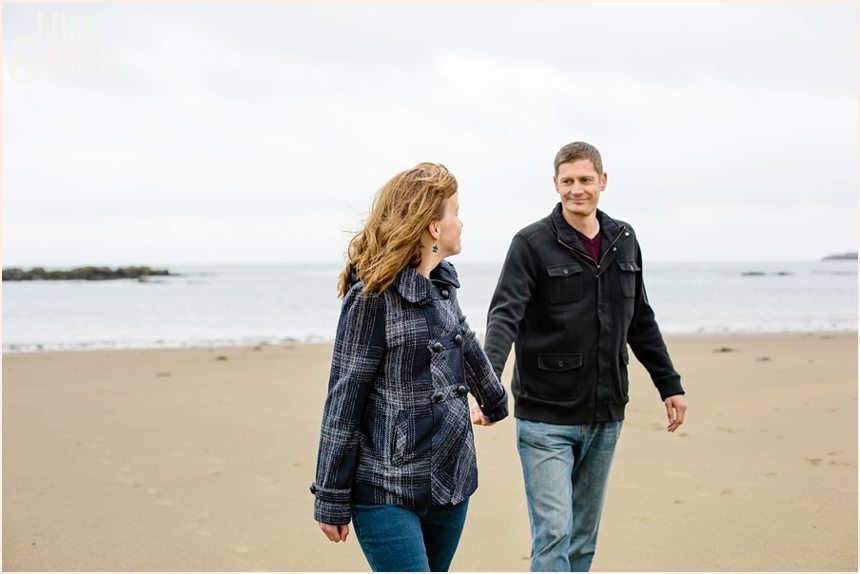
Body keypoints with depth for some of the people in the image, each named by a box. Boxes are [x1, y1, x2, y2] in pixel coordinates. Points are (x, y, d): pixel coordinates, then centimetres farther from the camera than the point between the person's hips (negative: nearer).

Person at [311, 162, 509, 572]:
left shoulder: (441, 283, 9)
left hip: (450, 479, 7)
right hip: (387, 491, -7)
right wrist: (331, 500, -10)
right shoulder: (373, 296, -14)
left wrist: (494, 400, 45)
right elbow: (344, 401, -12)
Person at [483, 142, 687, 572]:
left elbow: (641, 322, 17)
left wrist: (669, 384, 16)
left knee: (584, 536, 14)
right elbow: (505, 315, -21)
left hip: (604, 417, 5)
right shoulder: (532, 243, -9)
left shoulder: (623, 241, 8)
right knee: (553, 533, -8)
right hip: (546, 419, -5)